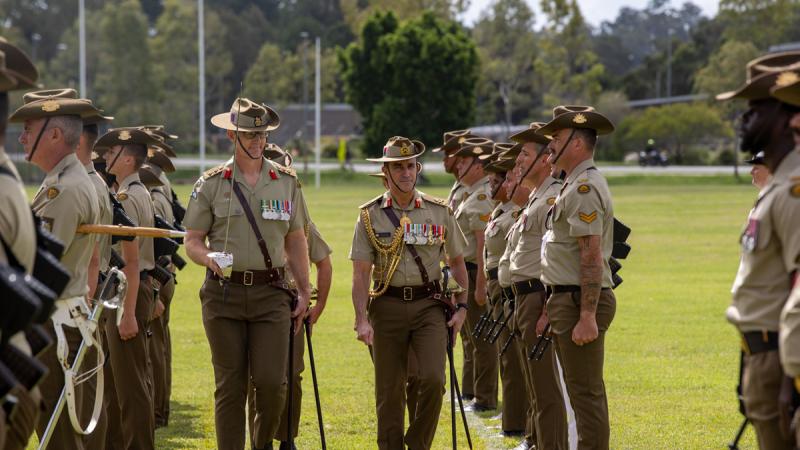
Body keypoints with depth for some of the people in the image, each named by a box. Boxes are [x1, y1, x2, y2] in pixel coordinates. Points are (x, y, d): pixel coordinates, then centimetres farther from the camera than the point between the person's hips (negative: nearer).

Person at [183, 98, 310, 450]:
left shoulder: (287, 182, 9)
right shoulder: (211, 184, 3)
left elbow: (296, 240, 14)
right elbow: (192, 241, 4)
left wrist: (303, 292, 10)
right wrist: (209, 259, -18)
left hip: (271, 293, 1)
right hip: (224, 293, -1)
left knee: (272, 381, -6)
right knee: (230, 385, 0)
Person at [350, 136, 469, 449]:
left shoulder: (439, 212, 5)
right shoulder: (370, 215, 1)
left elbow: (457, 262, 13)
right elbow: (361, 274, -1)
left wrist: (461, 307, 4)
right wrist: (362, 320, -11)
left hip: (429, 305, 0)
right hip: (387, 307, 0)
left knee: (432, 379, -15)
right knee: (389, 391, 3)